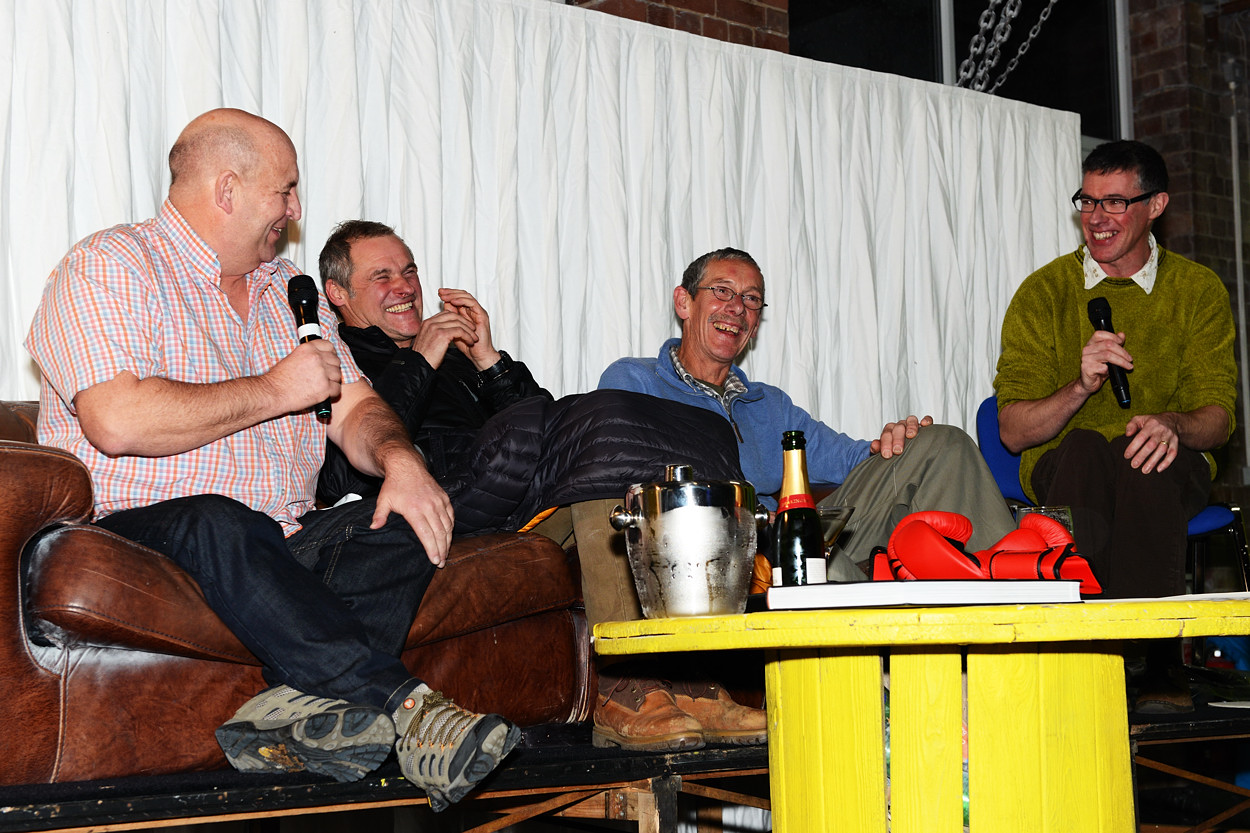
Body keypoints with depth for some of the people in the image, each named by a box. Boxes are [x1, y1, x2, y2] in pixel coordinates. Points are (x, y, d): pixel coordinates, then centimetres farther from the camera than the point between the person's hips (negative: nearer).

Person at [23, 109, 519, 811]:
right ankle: (401, 705, -37)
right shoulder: (111, 267, -4)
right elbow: (117, 422, -20)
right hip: (141, 533, -6)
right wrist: (275, 391, -11)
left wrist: (399, 458, -10)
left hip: (280, 543, 7)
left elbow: (355, 407, 15)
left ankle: (295, 707, -38)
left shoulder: (287, 288, 20)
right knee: (220, 523, -38)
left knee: (410, 527, -18)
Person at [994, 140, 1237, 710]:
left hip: (1171, 474, 0)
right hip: (1063, 472, 0)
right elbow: (1014, 430, -2)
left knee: (1150, 455, -36)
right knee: (1084, 447, -36)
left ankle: (1153, 668, -40)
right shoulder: (1044, 292, 4)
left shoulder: (1198, 291, 7)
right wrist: (1079, 389, -22)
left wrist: (1173, 424, -25)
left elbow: (1218, 417, -1)